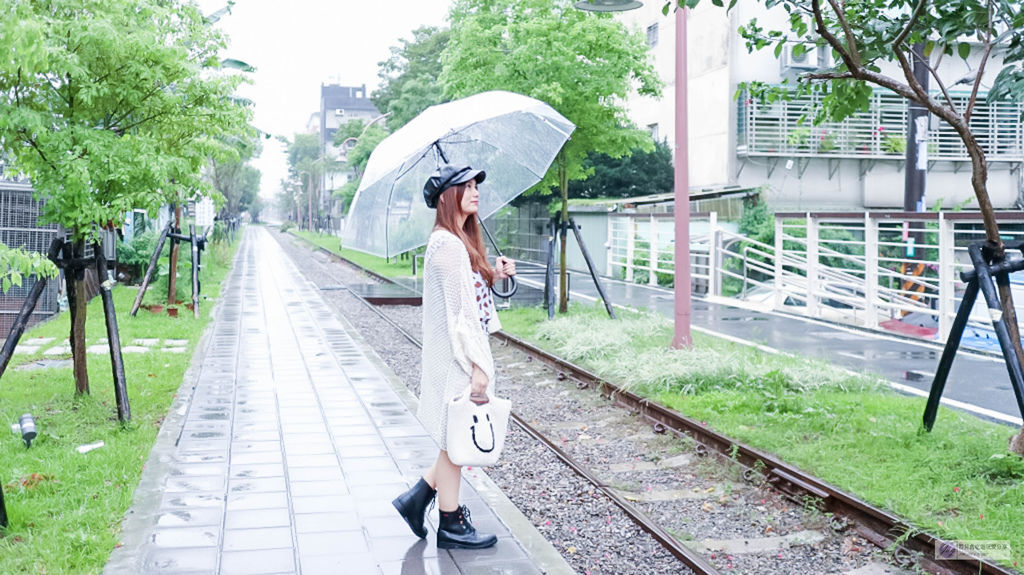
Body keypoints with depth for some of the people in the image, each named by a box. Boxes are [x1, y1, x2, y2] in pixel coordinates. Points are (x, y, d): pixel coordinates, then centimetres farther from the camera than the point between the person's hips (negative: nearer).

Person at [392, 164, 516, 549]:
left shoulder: (461, 240, 13)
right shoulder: (449, 245, -18)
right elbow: (460, 310, -22)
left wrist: (494, 276, 4)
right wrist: (477, 366, -22)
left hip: (460, 354, 10)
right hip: (457, 357, -10)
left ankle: (417, 498, 26)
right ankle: (450, 526, 15)